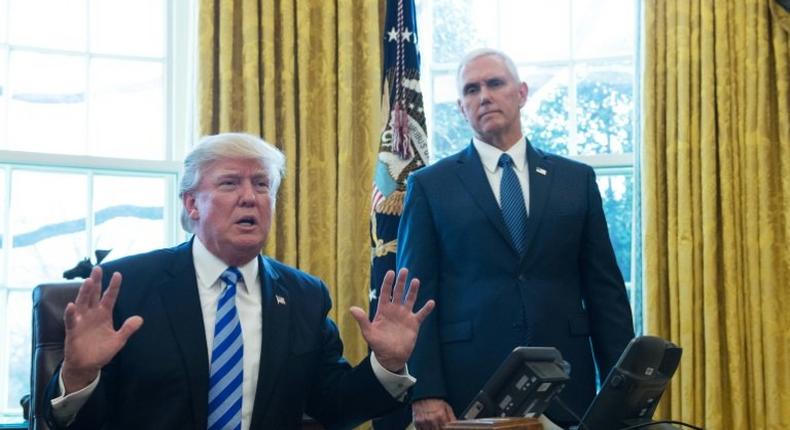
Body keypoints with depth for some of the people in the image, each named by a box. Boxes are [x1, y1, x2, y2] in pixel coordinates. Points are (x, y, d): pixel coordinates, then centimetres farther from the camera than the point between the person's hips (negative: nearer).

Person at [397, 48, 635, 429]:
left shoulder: (576, 179, 9)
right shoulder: (430, 186, 4)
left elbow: (605, 289, 8)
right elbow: (416, 296, -1)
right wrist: (425, 392, -11)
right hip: (468, 388, -2)